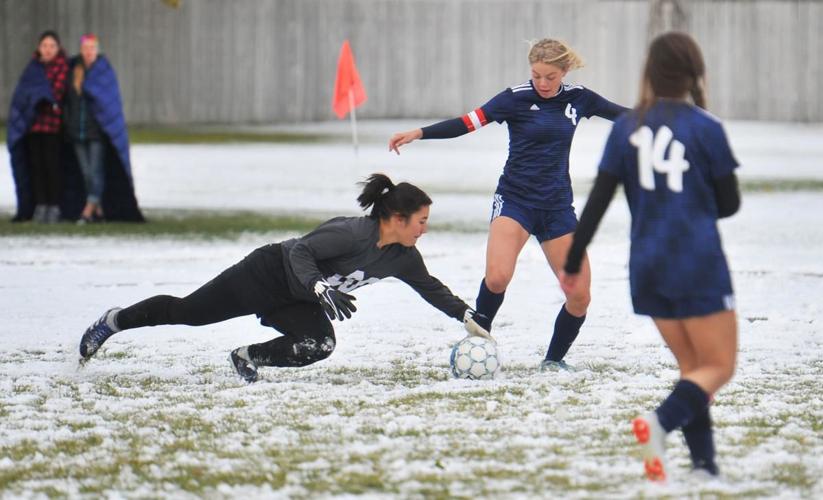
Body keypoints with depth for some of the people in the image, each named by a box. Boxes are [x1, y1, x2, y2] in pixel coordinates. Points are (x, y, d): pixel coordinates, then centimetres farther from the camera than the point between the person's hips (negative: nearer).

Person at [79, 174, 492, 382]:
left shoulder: (403, 257, -6)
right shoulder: (352, 234, -31)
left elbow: (431, 288, 8)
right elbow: (300, 250, -34)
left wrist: (467, 316, 4)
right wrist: (322, 288, -47)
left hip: (298, 301, 7)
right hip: (267, 275, -7)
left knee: (319, 345, -21)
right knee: (186, 311, 2)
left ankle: (249, 358, 1)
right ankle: (115, 321, 23)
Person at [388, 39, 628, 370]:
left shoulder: (578, 99, 4)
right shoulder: (517, 98, -6)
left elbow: (627, 115, 17)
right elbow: (468, 122, -15)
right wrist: (418, 133, -26)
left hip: (557, 207, 4)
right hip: (515, 201, -4)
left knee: (580, 297, -1)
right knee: (497, 277, -28)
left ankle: (554, 359, 22)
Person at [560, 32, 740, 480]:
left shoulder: (626, 127, 3)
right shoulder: (706, 128, -6)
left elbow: (597, 201, 2)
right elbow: (729, 204, -1)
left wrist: (573, 262, 9)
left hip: (647, 267, 5)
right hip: (698, 264, -5)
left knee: (692, 366, 15)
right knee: (718, 367, 1)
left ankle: (704, 465, 3)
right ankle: (661, 422, -26)